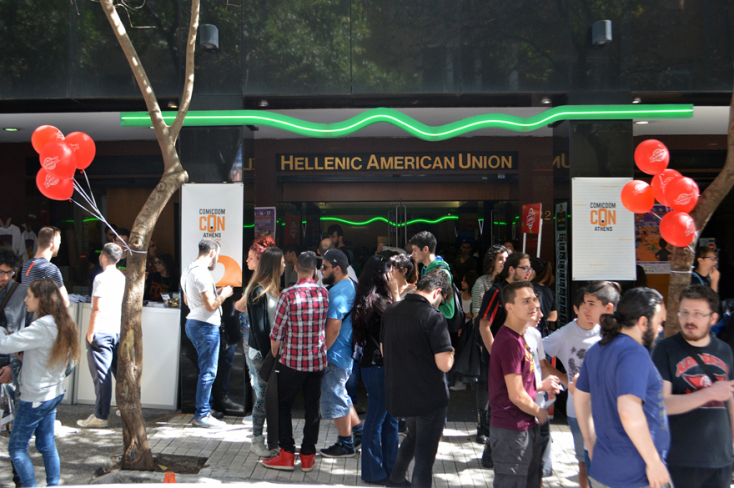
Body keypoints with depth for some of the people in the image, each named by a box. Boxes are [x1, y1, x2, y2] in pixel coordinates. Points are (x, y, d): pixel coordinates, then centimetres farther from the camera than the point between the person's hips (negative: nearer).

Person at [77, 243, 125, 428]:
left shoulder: (101, 278, -11)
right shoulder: (123, 277, 10)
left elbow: (97, 308, -15)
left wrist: (90, 332, -9)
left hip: (102, 331, -7)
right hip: (119, 330, 7)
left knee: (101, 375, -2)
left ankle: (100, 416, 2)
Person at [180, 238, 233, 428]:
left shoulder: (188, 271, 13)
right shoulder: (202, 273, -19)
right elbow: (211, 306, -22)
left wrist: (214, 293, 19)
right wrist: (223, 294, -4)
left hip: (192, 324, 10)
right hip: (206, 326, -10)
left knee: (206, 370, 17)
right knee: (208, 372, -3)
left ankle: (204, 410, 24)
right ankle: (202, 415, 4)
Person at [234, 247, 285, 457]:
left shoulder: (272, 289, 10)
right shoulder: (258, 291, -15)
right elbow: (258, 327, -16)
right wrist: (267, 355, -16)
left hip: (272, 349, 8)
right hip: (260, 352, -8)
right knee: (263, 397, 0)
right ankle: (257, 441, 13)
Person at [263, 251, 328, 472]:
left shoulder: (288, 295, -14)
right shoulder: (324, 294, -1)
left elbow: (276, 334, -9)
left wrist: (274, 355, 5)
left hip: (292, 362, -4)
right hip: (318, 361, 4)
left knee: (283, 406, 11)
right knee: (312, 408, 11)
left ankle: (287, 454, 12)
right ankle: (308, 456, 18)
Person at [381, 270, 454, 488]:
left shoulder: (391, 311, 1)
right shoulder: (433, 317, -21)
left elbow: (384, 349, 13)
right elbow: (444, 364, -24)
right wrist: (450, 353, -3)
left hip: (398, 394, 7)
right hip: (429, 396, -7)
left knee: (413, 436, 30)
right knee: (425, 453, 9)